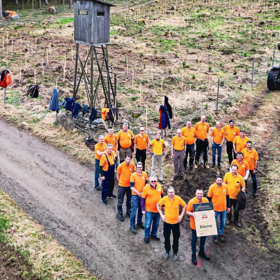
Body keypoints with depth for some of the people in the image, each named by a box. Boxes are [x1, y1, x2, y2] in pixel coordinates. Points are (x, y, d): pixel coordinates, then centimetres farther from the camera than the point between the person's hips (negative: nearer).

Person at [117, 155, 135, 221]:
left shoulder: (132, 165, -10)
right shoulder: (121, 166, -19)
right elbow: (118, 174, -5)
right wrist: (120, 182, -2)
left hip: (130, 185, 3)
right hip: (122, 186, -3)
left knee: (129, 200, 20)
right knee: (120, 201, 8)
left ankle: (128, 211, 41)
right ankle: (120, 213, 25)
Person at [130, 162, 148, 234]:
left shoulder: (145, 174, -4)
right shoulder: (133, 175, -15)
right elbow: (131, 187, -14)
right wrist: (138, 193, -21)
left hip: (142, 195, 4)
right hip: (135, 195, -4)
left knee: (141, 210, 18)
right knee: (134, 211, -1)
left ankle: (139, 222, 38)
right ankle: (132, 226, 11)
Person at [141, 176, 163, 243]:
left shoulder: (159, 186, -6)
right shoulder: (146, 187, -17)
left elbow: (161, 195, 11)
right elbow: (143, 199, -10)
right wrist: (143, 209, -9)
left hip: (158, 209, 4)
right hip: (149, 210, -4)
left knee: (156, 223, 20)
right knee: (148, 224, 6)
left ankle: (154, 234, 42)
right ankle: (146, 236, 28)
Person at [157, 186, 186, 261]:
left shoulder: (178, 199, -15)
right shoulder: (164, 199, -15)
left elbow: (184, 205, 1)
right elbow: (158, 205, 2)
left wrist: (181, 215, -4)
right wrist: (161, 215, -4)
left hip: (176, 222, 0)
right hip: (167, 222, 0)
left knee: (176, 238, 11)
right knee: (166, 237, 14)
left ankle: (175, 253, 30)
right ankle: (167, 251, 35)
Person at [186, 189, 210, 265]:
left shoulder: (206, 200, -6)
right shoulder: (192, 201, -18)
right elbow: (187, 211, -12)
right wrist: (192, 214, -32)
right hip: (195, 224, -4)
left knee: (203, 237, 21)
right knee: (194, 239, 9)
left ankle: (202, 251, 44)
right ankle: (193, 255, 27)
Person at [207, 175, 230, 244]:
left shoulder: (225, 186, -9)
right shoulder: (212, 187, -18)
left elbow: (227, 197, 5)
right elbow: (209, 198, -9)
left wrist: (228, 207, 9)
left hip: (223, 208, 3)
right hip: (215, 209, -3)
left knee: (223, 222, 19)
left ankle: (221, 234, 41)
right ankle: (214, 236, 32)